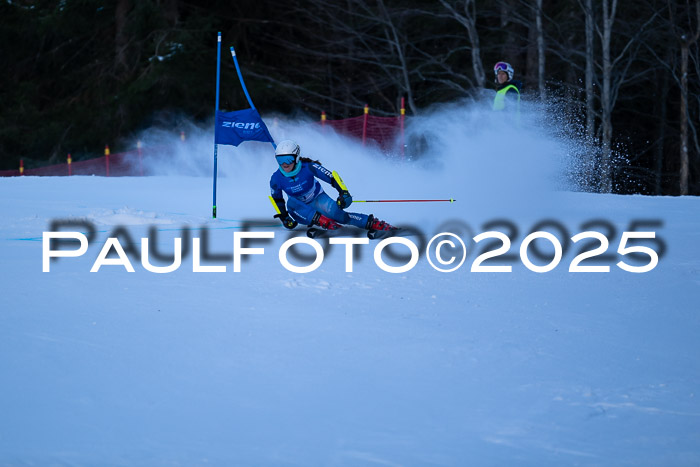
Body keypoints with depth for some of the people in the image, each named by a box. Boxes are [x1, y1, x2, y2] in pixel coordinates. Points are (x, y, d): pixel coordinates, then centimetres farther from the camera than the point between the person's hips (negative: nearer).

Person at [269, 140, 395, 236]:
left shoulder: (308, 167, -28)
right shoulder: (276, 179, -20)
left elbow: (332, 177, -24)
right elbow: (277, 199, 0)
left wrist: (343, 192, -36)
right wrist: (284, 218, -6)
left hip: (317, 199, -2)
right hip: (299, 207, 2)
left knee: (338, 214, -29)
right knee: (292, 205, -36)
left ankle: (375, 224, -23)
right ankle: (324, 222, -39)